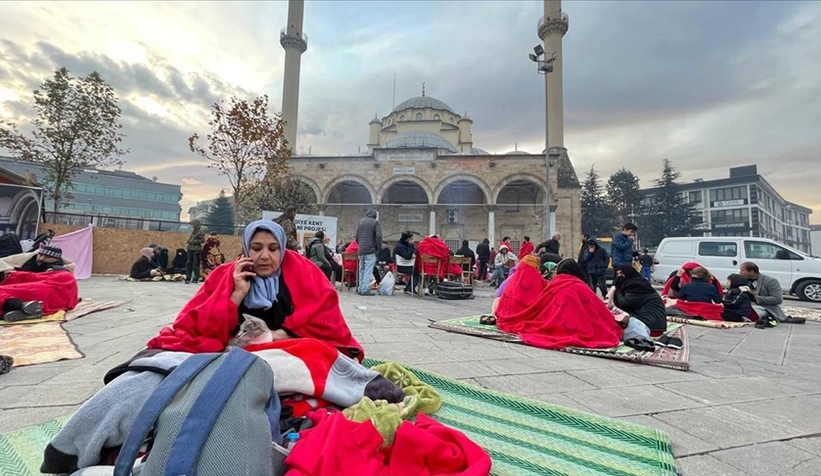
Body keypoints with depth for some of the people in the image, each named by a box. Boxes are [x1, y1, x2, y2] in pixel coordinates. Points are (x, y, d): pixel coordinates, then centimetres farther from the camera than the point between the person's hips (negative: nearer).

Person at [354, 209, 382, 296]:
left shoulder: (361, 221, 12)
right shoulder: (375, 222, -3)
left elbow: (357, 236, 12)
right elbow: (379, 236, -12)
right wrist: (377, 247, -1)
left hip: (361, 250, 5)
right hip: (370, 250, -5)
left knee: (361, 270, 13)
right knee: (368, 271, -4)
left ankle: (360, 289, 16)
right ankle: (365, 290, -7)